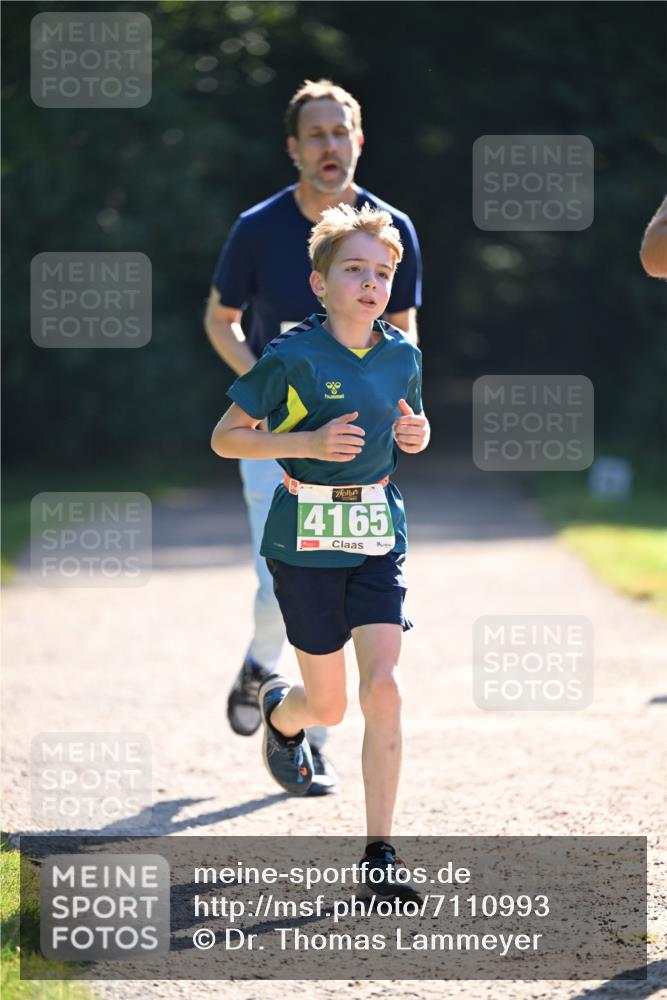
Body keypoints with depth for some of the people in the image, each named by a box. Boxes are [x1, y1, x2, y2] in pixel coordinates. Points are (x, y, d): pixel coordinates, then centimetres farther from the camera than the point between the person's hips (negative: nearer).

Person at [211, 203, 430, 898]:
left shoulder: (402, 356, 4)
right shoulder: (293, 357, -9)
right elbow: (225, 438, -5)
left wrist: (416, 434, -1)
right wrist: (307, 442, -19)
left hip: (378, 533, 3)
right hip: (306, 537, -3)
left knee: (383, 689, -11)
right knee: (329, 705, 6)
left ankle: (379, 854, -7)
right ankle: (278, 710, 45)